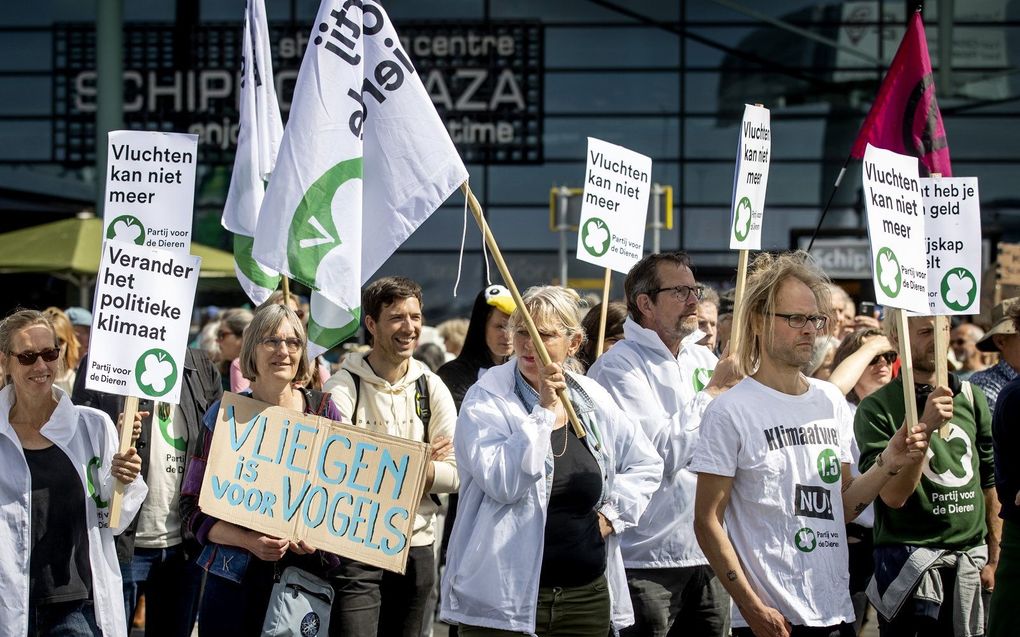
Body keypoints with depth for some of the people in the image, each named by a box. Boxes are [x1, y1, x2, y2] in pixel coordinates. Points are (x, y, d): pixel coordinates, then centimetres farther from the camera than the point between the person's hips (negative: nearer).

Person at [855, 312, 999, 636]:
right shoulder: (877, 409, -8)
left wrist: (993, 557, 13)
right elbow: (894, 495, -16)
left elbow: (989, 483, 15)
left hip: (971, 557, 5)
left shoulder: (972, 398, 8)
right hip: (909, 558, -4)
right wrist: (925, 426, -26)